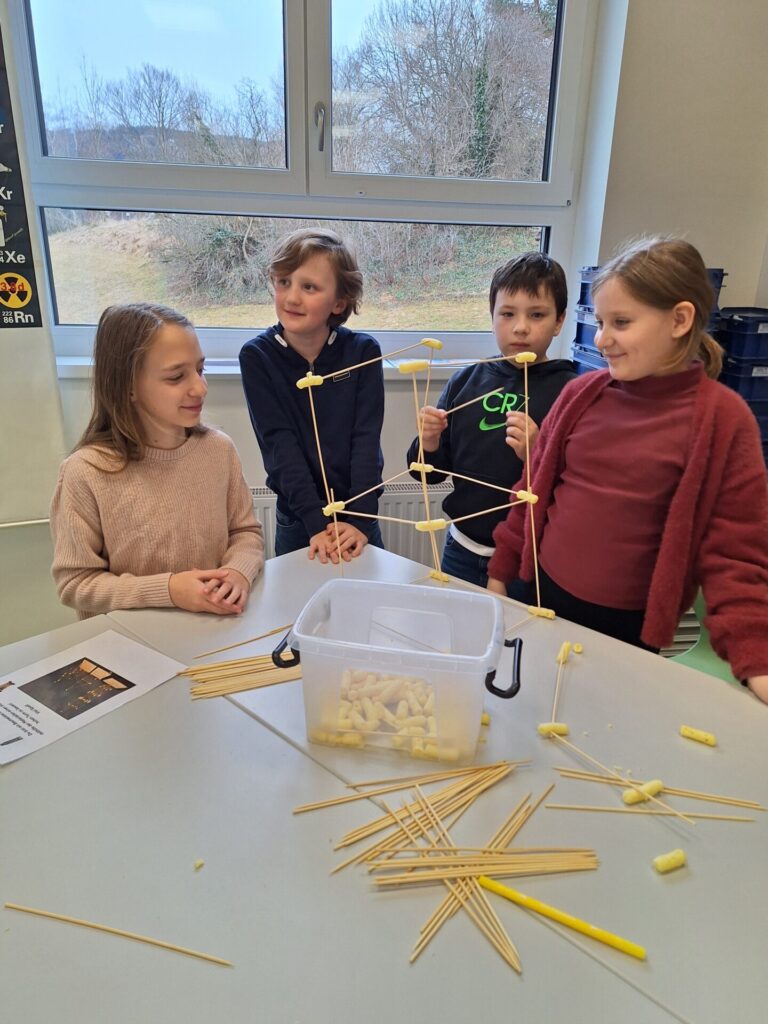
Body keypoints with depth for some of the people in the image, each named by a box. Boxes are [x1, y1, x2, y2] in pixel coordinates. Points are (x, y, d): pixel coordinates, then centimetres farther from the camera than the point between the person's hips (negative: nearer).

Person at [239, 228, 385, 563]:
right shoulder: (257, 356, -9)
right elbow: (279, 443, -15)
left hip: (357, 517, 1)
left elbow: (366, 439, -12)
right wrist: (316, 522, -23)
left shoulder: (363, 351, -7)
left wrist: (360, 519, -22)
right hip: (297, 521, 0)